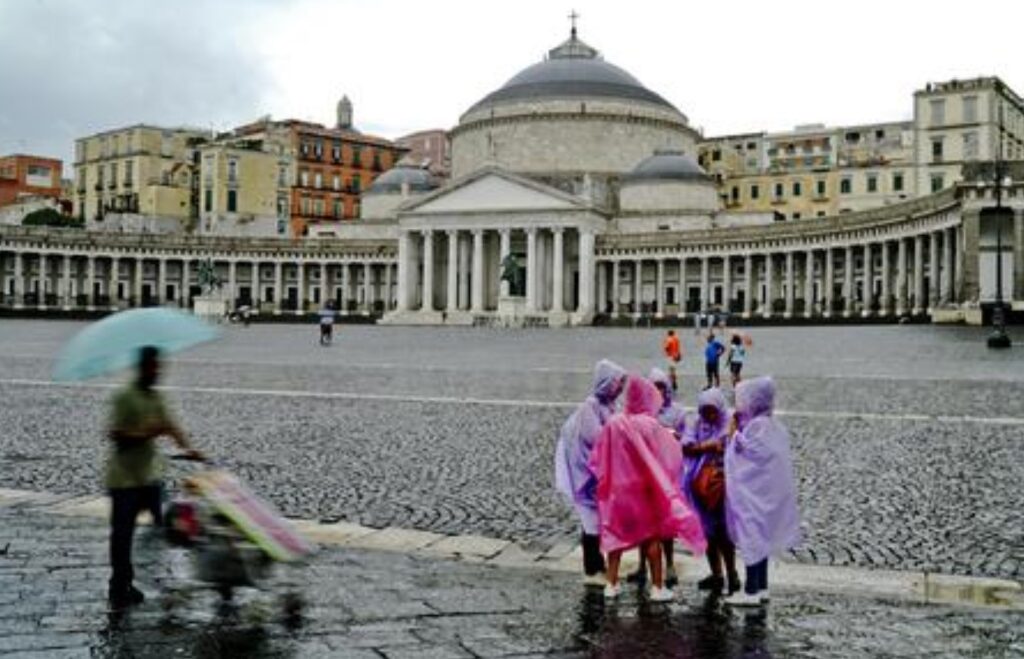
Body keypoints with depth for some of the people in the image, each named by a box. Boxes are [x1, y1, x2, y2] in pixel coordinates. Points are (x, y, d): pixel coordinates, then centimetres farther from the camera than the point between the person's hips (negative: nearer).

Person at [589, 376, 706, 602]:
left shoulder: (614, 423, -8)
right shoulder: (649, 425, -18)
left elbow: (598, 460, -2)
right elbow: (670, 456, -10)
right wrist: (669, 436, 8)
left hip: (618, 488, 3)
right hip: (645, 489, -3)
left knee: (616, 533, 14)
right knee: (652, 537, 9)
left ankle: (612, 584, 16)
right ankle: (657, 587, 13)